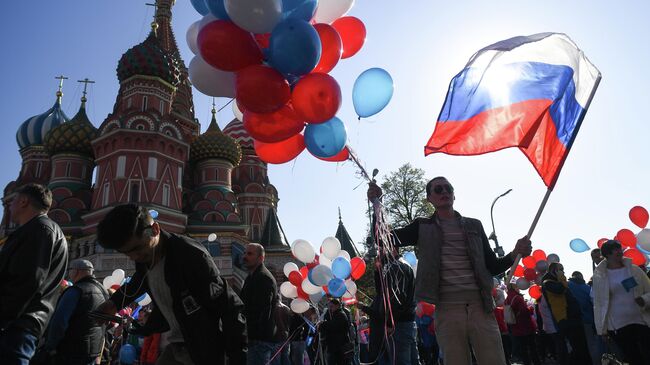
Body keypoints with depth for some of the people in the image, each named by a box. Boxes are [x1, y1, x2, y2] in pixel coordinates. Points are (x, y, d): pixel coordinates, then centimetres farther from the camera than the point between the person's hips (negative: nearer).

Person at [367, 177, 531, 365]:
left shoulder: (474, 226, 15)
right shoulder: (423, 227, 11)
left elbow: (492, 267, 15)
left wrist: (516, 253, -5)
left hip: (481, 306, 1)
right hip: (447, 309, -1)